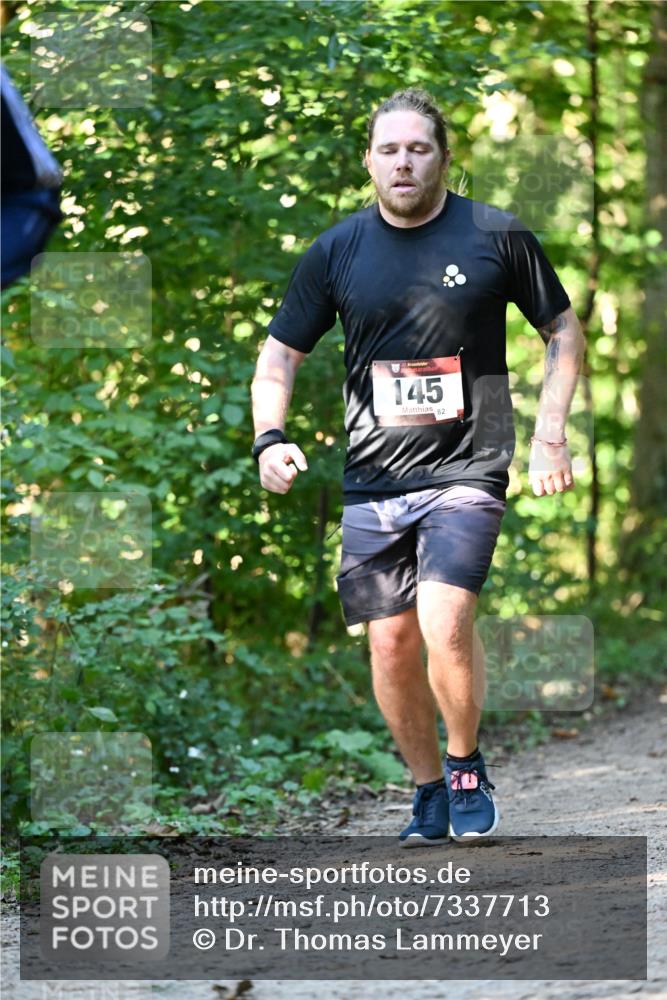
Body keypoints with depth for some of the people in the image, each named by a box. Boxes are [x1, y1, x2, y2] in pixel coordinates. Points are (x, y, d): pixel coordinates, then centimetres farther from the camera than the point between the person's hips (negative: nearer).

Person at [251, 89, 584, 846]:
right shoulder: (336, 252, 4)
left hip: (467, 471, -3)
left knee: (444, 621, -21)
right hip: (372, 479, 3)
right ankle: (429, 792, 23)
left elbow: (563, 332, 10)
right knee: (390, 645, 4)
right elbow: (279, 354, 10)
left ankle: (466, 767, 3)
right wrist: (270, 438, -7)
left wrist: (548, 436, 0)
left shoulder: (498, 238, -1)